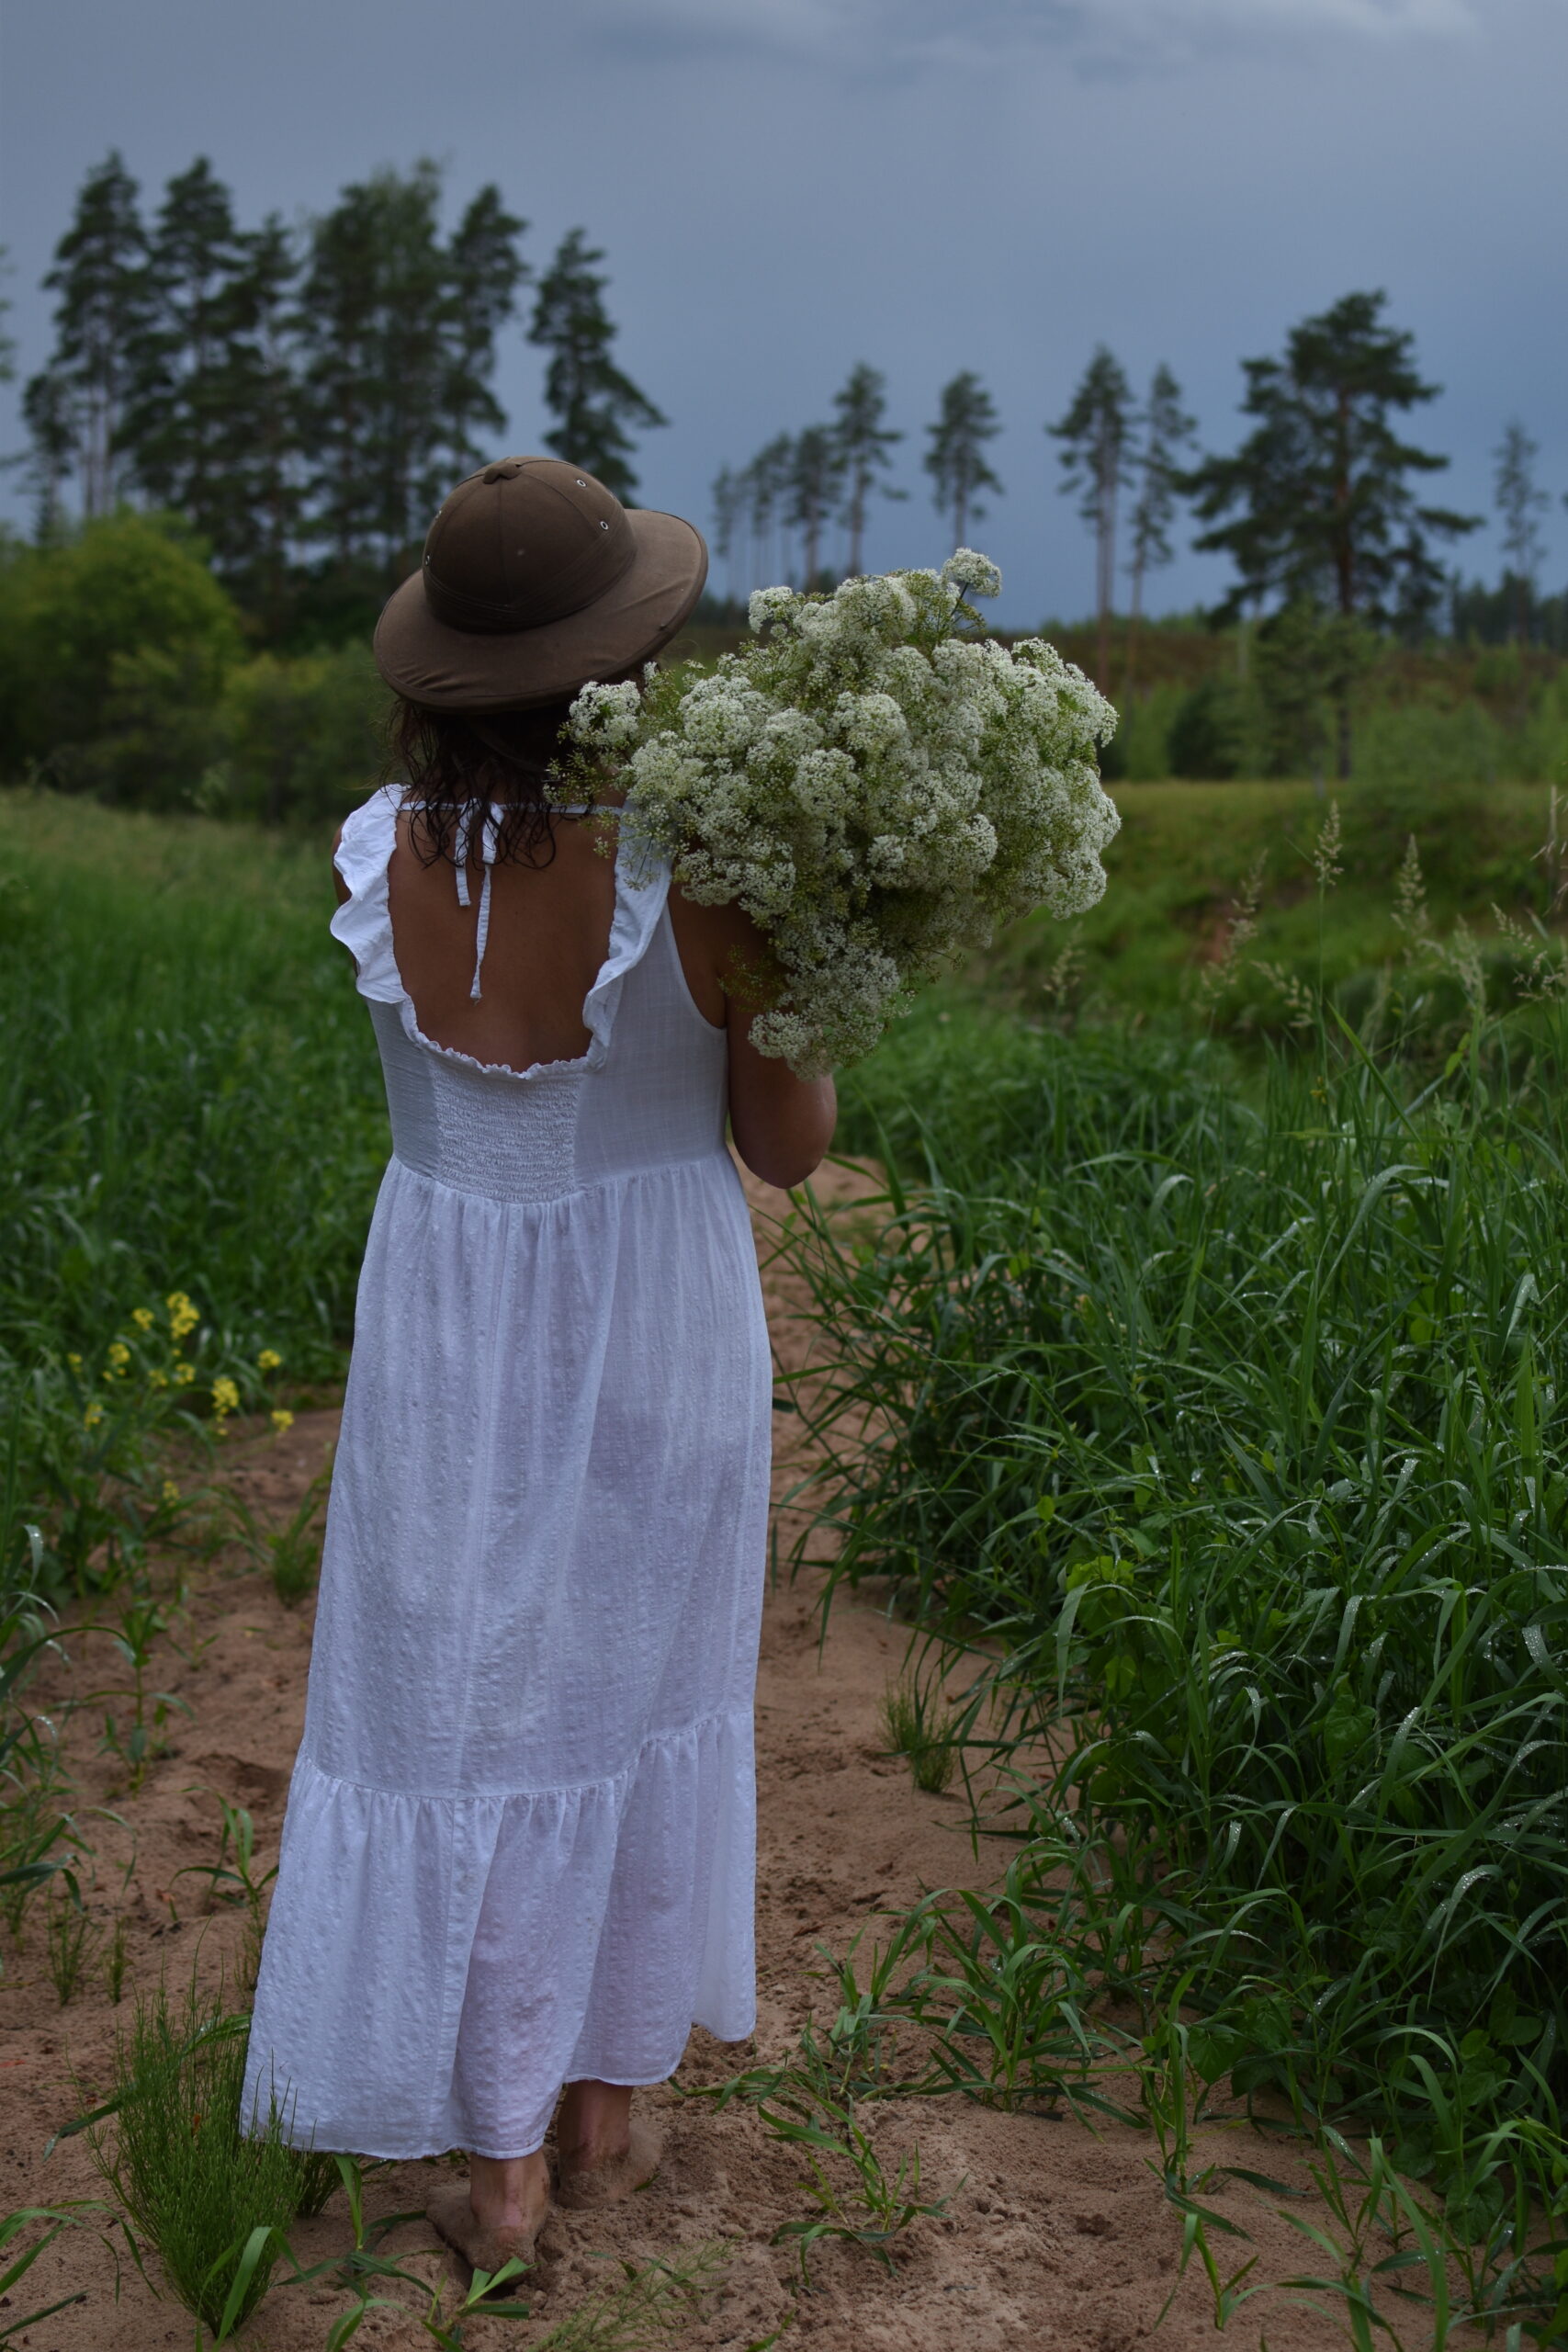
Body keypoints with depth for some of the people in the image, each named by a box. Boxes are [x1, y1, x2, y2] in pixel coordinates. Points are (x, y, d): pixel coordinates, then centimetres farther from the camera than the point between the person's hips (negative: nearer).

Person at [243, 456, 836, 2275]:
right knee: (635, 1689, 19)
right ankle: (611, 2105, 34)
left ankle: (498, 2159, 20)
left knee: (466, 1711, 14)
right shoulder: (702, 876, -21)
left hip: (451, 1337, 1)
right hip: (656, 1336, -1)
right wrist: (802, 962, 2)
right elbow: (786, 1147, -10)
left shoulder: (378, 858, -13)